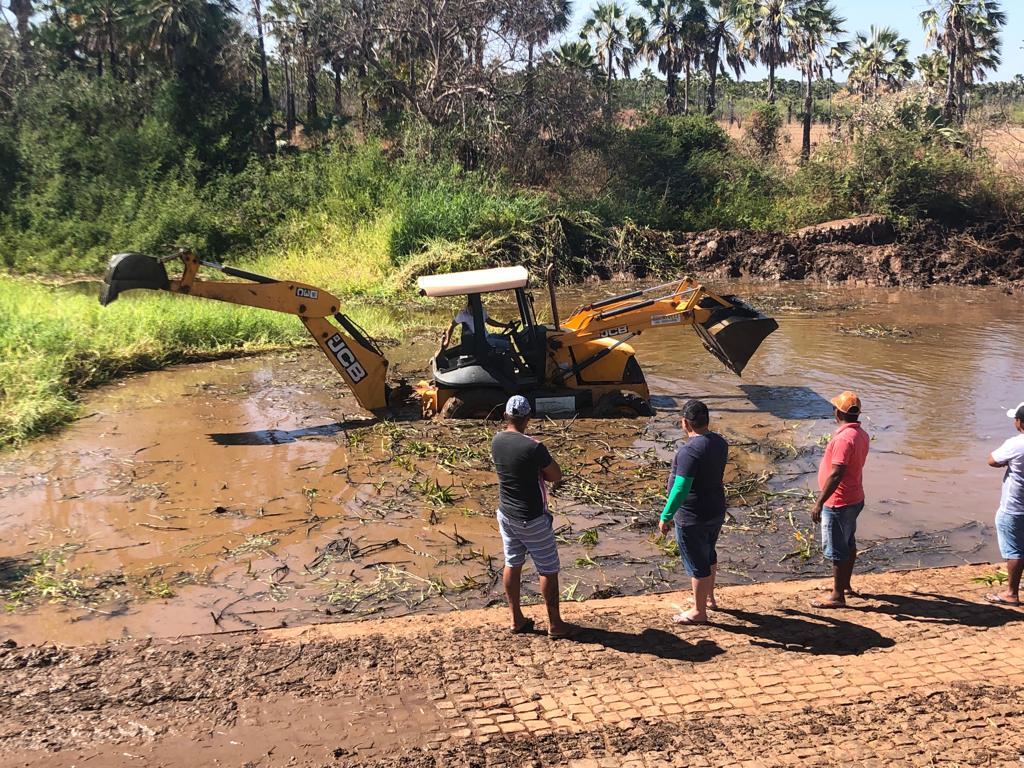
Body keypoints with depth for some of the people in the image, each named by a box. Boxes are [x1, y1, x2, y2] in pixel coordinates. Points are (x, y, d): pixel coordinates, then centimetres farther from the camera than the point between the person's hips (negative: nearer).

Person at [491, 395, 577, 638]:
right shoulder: (533, 447, -25)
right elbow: (556, 476, -12)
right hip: (532, 520, -6)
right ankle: (555, 624, 18)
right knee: (548, 570, 8)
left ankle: (517, 619, 28)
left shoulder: (496, 441, -5)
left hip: (506, 515, 6)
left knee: (512, 565, 17)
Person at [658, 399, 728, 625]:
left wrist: (666, 516, -21)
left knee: (697, 563, 6)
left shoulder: (690, 450, -28)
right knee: (708, 553, 26)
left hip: (693, 518, -9)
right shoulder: (719, 442, -1)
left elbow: (681, 489, -29)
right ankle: (708, 597, 45)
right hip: (717, 511, 9)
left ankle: (699, 612, 20)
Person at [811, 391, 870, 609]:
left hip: (838, 503, -10)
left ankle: (837, 596, 9)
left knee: (836, 550, 1)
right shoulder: (862, 435, 4)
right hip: (854, 499, 10)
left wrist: (819, 503, -25)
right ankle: (845, 585, 36)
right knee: (849, 544, 21)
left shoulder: (844, 438, -26)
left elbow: (836, 475, -30)